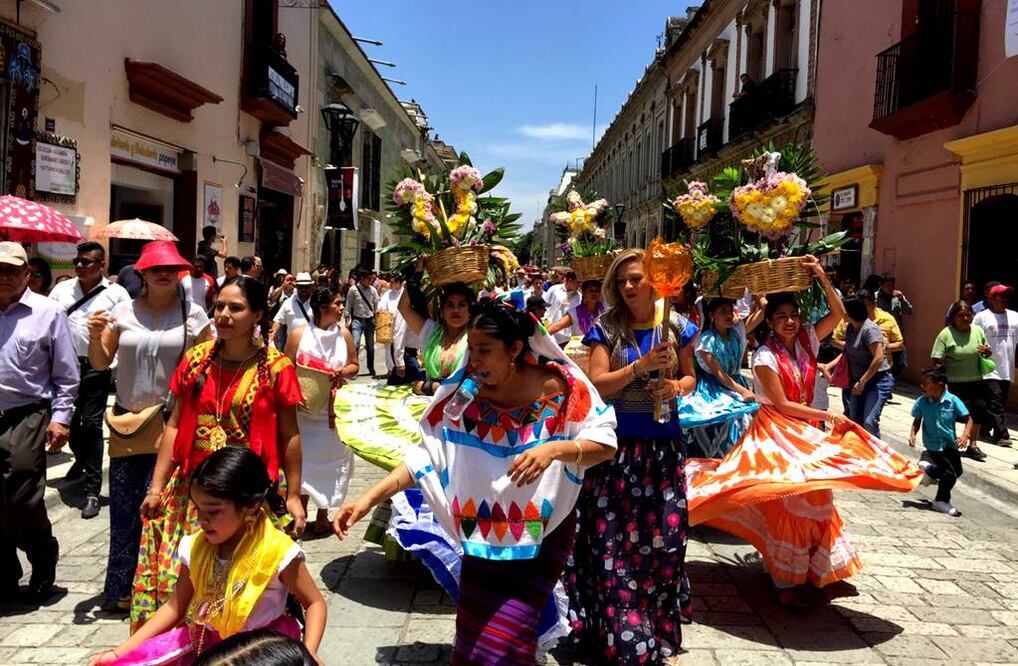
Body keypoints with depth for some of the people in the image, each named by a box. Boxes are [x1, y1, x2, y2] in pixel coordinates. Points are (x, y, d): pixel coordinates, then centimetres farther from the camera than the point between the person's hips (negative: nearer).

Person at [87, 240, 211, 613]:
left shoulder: (193, 315, -2)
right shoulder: (124, 312, 5)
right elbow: (101, 363, 8)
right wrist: (95, 336, -11)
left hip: (173, 421, -3)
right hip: (127, 418, 3)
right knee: (124, 505, 9)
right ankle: (121, 588, 21)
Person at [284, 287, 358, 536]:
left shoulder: (344, 334, 4)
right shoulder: (299, 334, -4)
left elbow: (354, 365, 14)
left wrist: (343, 371, -8)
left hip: (334, 410, 3)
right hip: (304, 410, -2)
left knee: (330, 459, 7)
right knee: (301, 460, 0)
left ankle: (323, 515, 22)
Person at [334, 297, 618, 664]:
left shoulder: (560, 386, -17)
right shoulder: (463, 390, -11)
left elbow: (604, 441, -15)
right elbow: (427, 453, -11)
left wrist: (555, 448, -34)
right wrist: (369, 498, -20)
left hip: (541, 538, -3)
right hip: (480, 536, 3)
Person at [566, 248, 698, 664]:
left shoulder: (677, 327, 4)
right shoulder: (607, 328, -3)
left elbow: (689, 377, 14)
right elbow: (597, 385, -11)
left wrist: (675, 388, -9)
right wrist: (641, 366, -22)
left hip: (664, 446, 2)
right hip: (617, 445, -2)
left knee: (663, 535, 8)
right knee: (614, 539, 0)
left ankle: (659, 626, 28)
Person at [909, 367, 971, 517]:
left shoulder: (952, 401, -16)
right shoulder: (921, 402, -13)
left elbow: (968, 419, -10)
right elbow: (917, 420, 1)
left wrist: (965, 435, -25)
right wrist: (913, 434, -14)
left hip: (950, 445, 3)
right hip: (933, 447, -3)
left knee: (957, 471, 17)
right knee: (950, 475, -9)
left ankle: (928, 465, 39)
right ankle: (942, 501, 14)